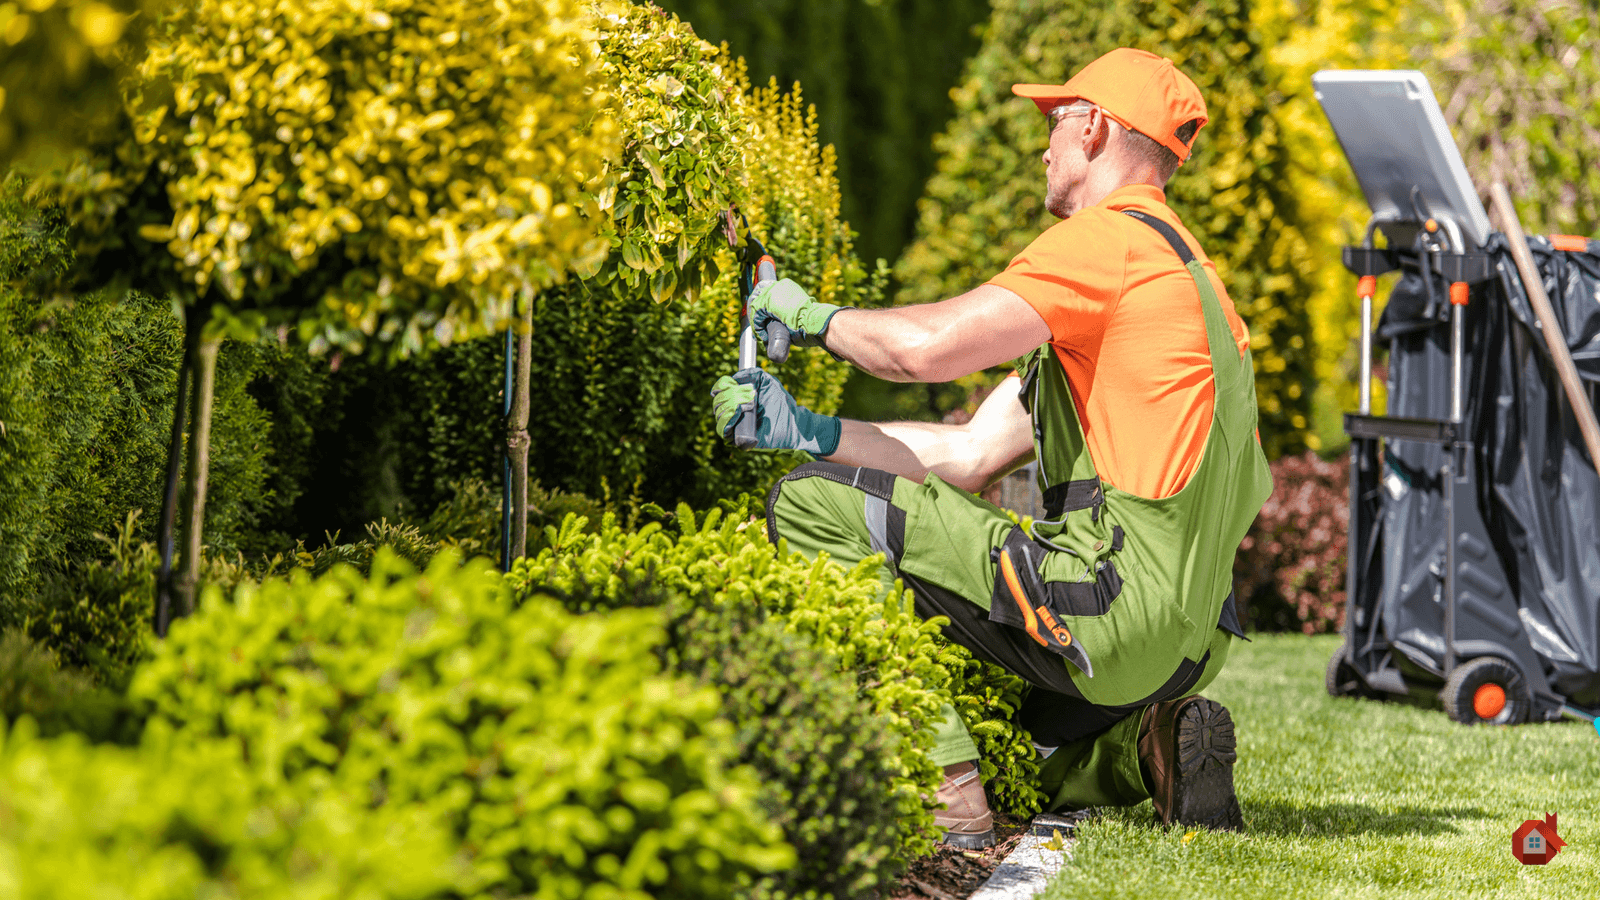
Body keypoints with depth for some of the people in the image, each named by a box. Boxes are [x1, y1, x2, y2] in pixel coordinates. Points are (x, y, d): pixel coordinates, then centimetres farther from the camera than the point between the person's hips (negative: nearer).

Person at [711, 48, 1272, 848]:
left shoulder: (1111, 239, -8)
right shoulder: (1166, 261, 24)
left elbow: (927, 345, -19)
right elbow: (971, 457, 19)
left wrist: (813, 316, 2)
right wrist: (803, 432, 13)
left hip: (1116, 601, -10)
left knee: (813, 506, -11)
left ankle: (946, 795, -17)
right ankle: (1146, 746, 9)